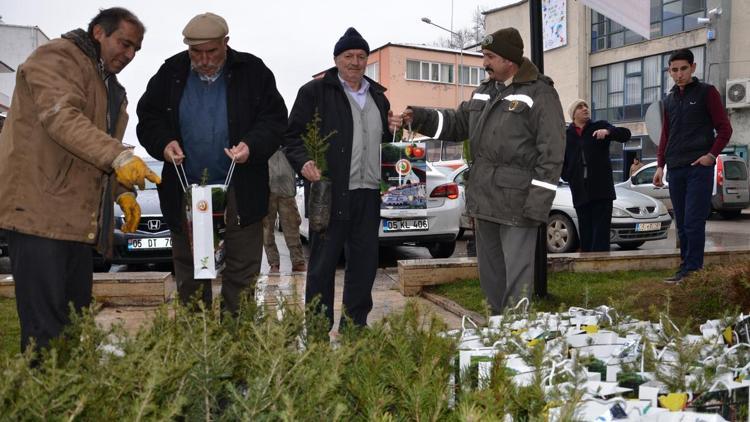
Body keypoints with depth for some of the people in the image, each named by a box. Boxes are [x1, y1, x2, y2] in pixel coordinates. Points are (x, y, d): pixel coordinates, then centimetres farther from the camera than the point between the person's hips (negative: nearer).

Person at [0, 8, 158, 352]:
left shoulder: (111, 87, 25)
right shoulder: (57, 58, -4)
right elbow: (62, 117, -22)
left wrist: (122, 192, 15)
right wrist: (119, 156, -33)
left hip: (78, 219, 9)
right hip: (39, 209, -9)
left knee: (76, 320, 10)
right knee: (46, 326, -11)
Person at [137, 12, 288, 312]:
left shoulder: (253, 71, -2)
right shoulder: (171, 73, 4)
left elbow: (275, 120, -2)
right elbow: (147, 119, 9)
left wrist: (252, 145, -21)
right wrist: (163, 143, -12)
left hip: (240, 194, -2)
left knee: (243, 271, 3)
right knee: (189, 274, 11)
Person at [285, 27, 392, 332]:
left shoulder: (377, 96, 18)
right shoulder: (315, 92, 0)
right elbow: (293, 135, -4)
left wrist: (393, 129, 7)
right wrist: (303, 162, -20)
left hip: (368, 193, 6)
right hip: (330, 192, -6)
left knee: (365, 261, 11)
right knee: (323, 262, 1)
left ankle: (355, 325, 24)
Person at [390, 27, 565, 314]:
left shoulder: (540, 94, -9)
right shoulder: (484, 92, 16)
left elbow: (551, 154, -13)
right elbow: (458, 123, 21)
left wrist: (538, 205, -18)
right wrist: (419, 117, 6)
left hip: (517, 203, -8)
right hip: (483, 201, 8)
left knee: (516, 277, -5)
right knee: (489, 272, 17)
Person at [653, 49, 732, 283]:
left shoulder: (706, 92, 2)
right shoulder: (669, 99, 17)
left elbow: (724, 128, 0)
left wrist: (712, 155, -12)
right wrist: (660, 165, 13)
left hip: (699, 168, -5)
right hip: (675, 169, 5)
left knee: (693, 222, -10)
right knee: (681, 224, 8)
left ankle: (692, 269, -5)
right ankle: (685, 266, 15)